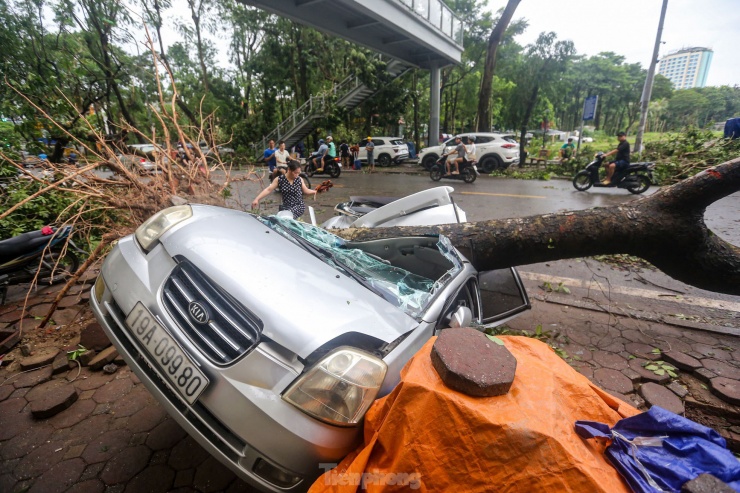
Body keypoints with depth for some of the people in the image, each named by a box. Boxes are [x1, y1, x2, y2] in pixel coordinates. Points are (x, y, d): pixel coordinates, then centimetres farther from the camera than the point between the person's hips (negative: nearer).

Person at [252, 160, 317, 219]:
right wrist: (256, 199, -15)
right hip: (285, 207, 2)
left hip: (299, 206, -2)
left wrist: (315, 191, -2)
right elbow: (268, 190, -6)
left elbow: (306, 191, 13)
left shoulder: (299, 179, 1)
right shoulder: (279, 179, -3)